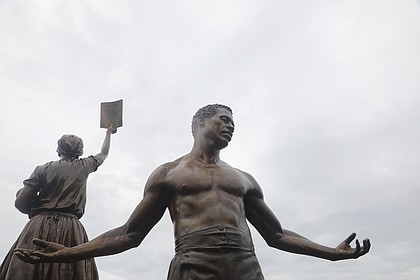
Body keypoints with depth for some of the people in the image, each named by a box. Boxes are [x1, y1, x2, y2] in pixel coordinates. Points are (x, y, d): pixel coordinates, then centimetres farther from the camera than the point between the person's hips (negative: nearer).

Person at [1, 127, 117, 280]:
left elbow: (20, 203, 5)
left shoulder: (44, 168, 10)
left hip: (40, 226, 0)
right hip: (71, 227, 0)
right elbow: (104, 153, 34)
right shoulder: (84, 166, 13)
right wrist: (108, 133, 49)